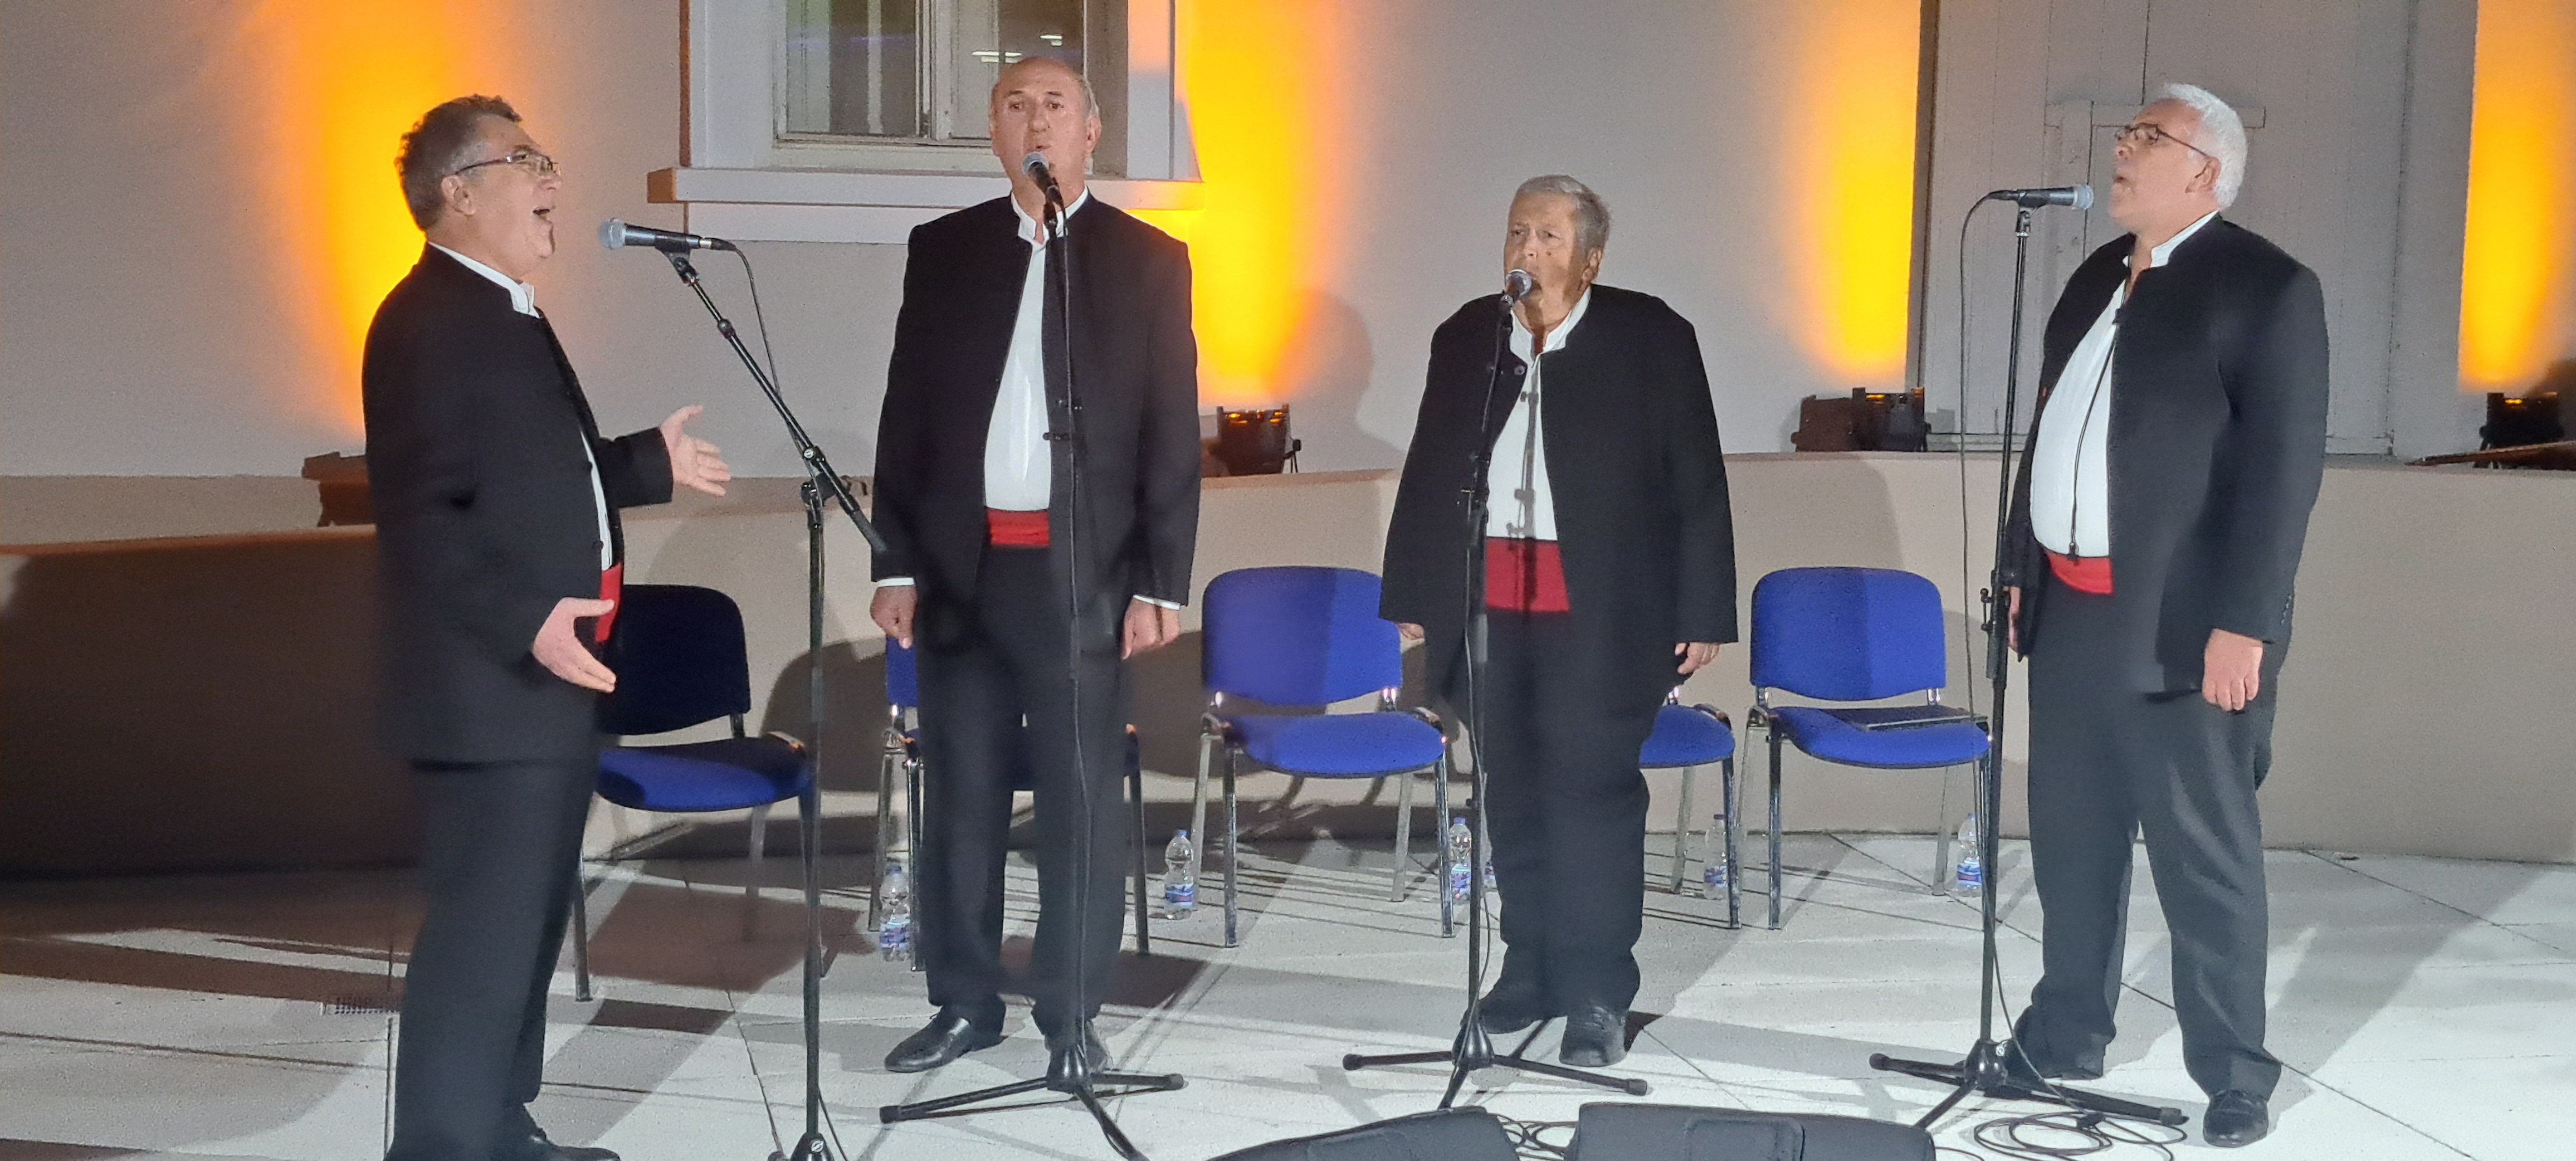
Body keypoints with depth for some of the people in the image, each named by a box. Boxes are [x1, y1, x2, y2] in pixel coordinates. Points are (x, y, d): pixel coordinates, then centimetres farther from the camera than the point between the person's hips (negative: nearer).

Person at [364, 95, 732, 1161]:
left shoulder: (508, 311, 17)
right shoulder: (428, 319, -15)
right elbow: (421, 513, -23)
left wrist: (649, 464, 23)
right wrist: (526, 623, -30)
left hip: (550, 685, 11)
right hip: (491, 691, -11)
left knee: (530, 922, 18)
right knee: (482, 932, -7)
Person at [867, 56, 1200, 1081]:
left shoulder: (1148, 259, 3)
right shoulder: (942, 250, 8)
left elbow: (1173, 437, 0)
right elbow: (905, 415, 8)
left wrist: (1161, 583, -6)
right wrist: (895, 563, 1)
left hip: (1083, 572, -2)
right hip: (961, 566, 2)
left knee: (1081, 802, 3)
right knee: (960, 797, 8)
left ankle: (1071, 1016, 14)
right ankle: (964, 1002, 21)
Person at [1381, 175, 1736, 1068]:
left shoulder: (1652, 338, -1)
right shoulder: (1465, 338, 10)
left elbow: (1698, 484, -2)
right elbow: (1428, 473, 14)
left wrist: (1702, 612, -6)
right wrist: (1412, 596, 13)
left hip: (1598, 606, -4)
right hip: (1486, 603, 4)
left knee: (1591, 787, -4)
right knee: (1513, 791, 11)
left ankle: (1597, 994, 5)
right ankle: (1532, 968, 24)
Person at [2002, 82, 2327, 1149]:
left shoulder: (2266, 287, -8)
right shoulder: (2096, 278, 14)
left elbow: (2284, 464, -14)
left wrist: (2244, 624, -19)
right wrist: (2021, 570, 15)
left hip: (2182, 626, -7)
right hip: (2072, 613, 7)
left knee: (2206, 855, 2)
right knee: (2070, 841, 15)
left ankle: (2234, 1073, 14)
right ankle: (2065, 1038, 29)